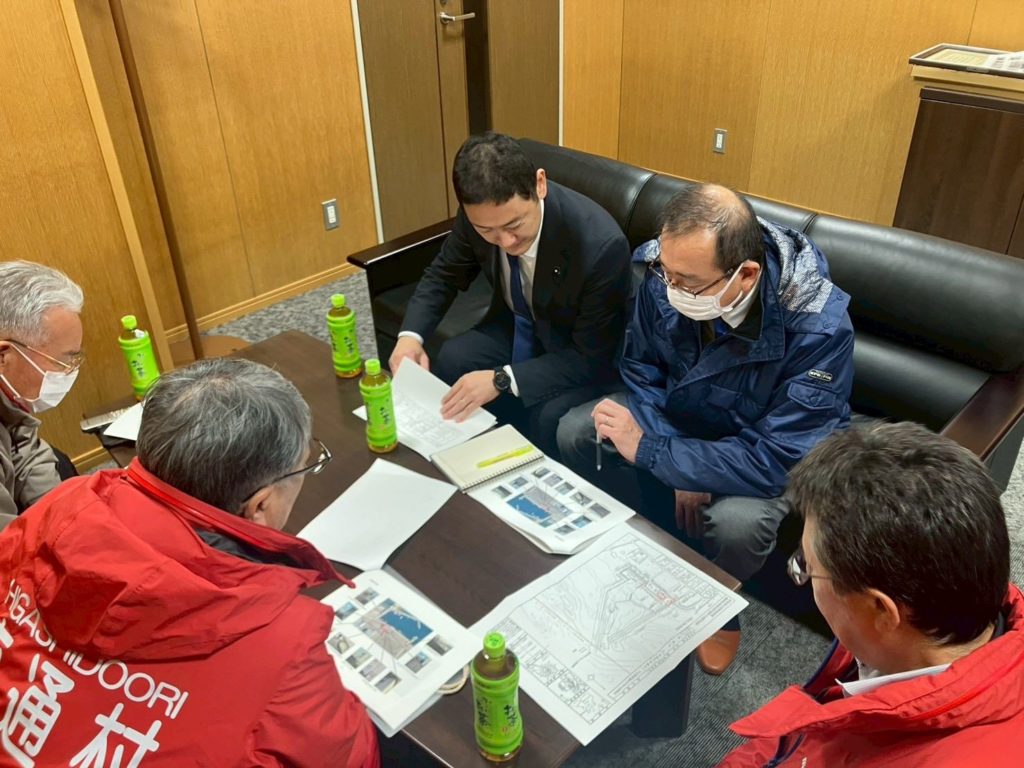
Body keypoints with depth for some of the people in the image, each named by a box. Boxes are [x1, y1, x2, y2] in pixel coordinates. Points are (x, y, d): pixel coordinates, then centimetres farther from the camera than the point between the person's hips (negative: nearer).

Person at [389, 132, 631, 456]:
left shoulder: (601, 244, -35)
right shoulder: (479, 214, -19)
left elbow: (593, 358, -26)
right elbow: (444, 274, 1)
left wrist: (502, 380, -34)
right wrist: (411, 334, -17)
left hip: (587, 357, -4)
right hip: (518, 327, 5)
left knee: (549, 419, -30)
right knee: (449, 362, -19)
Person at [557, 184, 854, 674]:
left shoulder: (818, 330, -36)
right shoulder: (666, 275, -24)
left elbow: (776, 460, -35)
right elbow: (641, 370, -7)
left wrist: (650, 450, -34)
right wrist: (683, 465, -18)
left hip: (773, 443, -4)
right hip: (680, 414, 5)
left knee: (738, 521, -34)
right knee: (574, 432, -12)